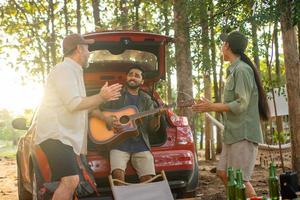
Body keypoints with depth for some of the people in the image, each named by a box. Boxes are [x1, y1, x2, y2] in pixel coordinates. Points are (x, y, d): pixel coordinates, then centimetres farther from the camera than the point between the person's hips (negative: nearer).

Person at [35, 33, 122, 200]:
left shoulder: (73, 71, 22)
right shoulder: (65, 69, -11)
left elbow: (80, 105, 31)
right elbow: (73, 104, -22)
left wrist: (102, 98, 28)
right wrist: (101, 97, -14)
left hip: (66, 135, 11)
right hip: (55, 135, -11)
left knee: (69, 182, 13)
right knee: (70, 181, -21)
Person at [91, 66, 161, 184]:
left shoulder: (146, 100, 17)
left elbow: (152, 129, 12)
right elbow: (92, 109, 3)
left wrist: (157, 115, -7)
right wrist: (106, 119, -13)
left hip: (140, 144, 2)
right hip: (119, 143, -2)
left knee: (148, 179, -13)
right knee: (118, 174, -26)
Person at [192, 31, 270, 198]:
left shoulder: (242, 69, -13)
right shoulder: (234, 70, 16)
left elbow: (241, 104, -18)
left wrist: (212, 107, -12)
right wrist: (211, 106, 13)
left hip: (243, 134, -9)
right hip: (234, 133, 10)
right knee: (223, 173, 11)